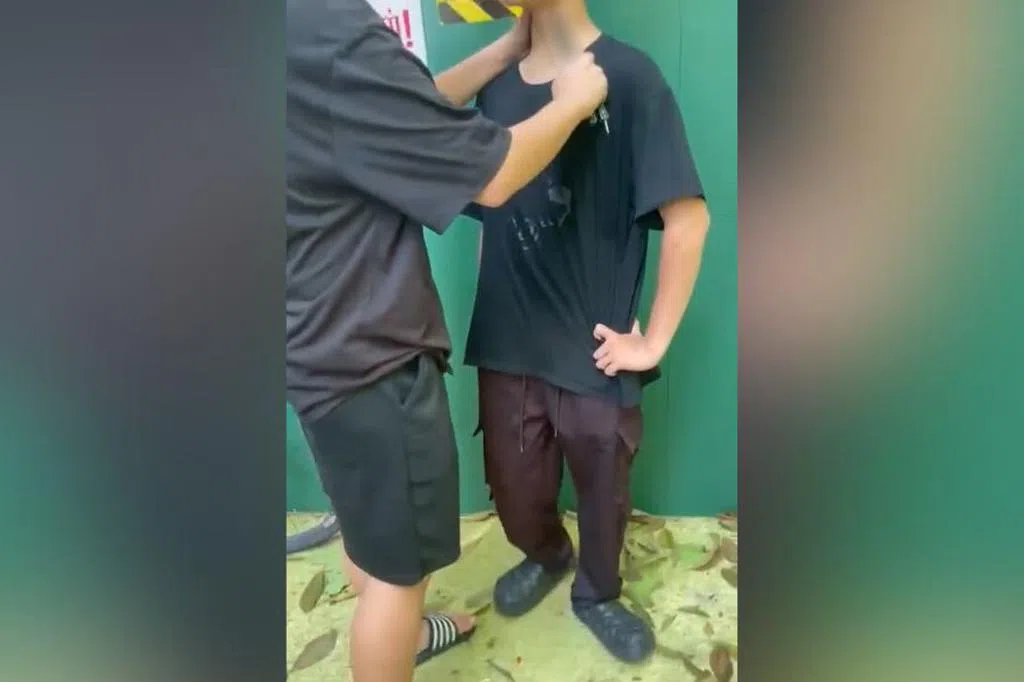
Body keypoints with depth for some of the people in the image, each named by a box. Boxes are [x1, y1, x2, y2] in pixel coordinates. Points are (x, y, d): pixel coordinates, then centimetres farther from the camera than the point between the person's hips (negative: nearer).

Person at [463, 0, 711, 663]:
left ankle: (597, 593, 47)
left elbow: (688, 218, -15)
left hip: (594, 351, -3)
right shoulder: (497, 83, 5)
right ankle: (546, 556, 53)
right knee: (514, 488, 19)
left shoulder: (628, 76, -11)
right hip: (507, 346, 4)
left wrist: (653, 342, -13)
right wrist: (489, 318, 8)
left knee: (605, 490, 17)